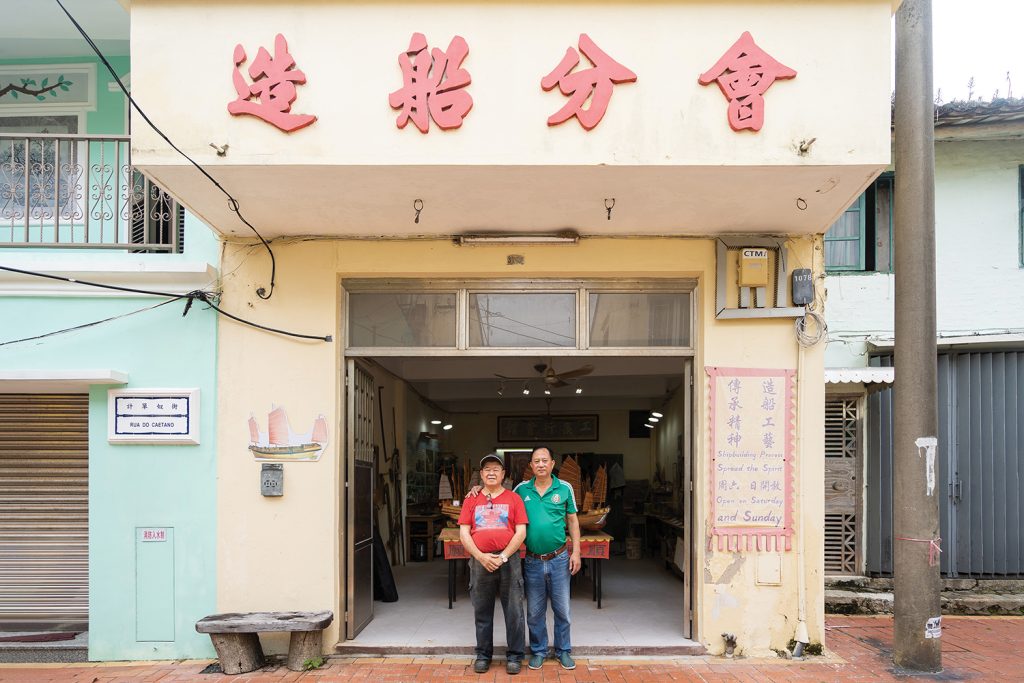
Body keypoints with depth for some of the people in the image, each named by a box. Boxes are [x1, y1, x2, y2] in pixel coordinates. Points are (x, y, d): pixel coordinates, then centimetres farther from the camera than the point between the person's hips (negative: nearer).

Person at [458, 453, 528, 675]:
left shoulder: (513, 499, 5)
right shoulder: (471, 501, 9)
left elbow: (521, 532, -2)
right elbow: (464, 533, 3)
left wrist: (503, 556, -11)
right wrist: (481, 557, -10)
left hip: (508, 560, -1)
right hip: (480, 562, 2)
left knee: (514, 611, 2)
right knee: (482, 612, 9)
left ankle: (514, 656, 13)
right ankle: (483, 655, 22)